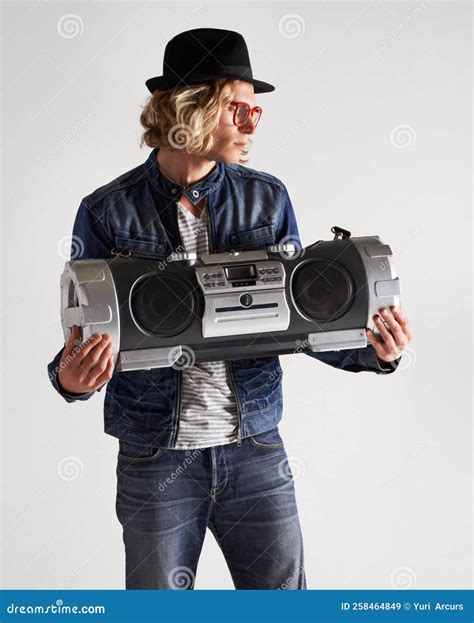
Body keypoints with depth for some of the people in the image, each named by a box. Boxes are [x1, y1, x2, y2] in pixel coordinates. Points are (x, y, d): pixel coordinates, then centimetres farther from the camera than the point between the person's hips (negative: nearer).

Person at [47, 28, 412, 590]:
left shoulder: (268, 199, 2)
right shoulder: (108, 212, -5)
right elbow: (87, 332, -1)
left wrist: (371, 353, -9)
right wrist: (70, 377, -23)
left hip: (255, 452, 2)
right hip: (155, 459, -2)